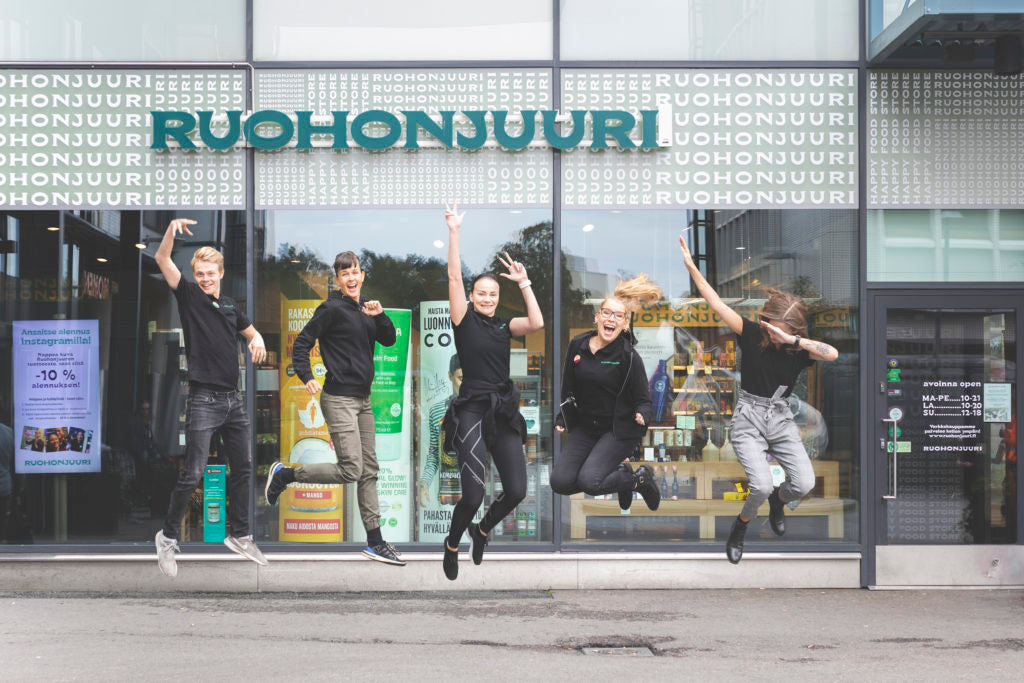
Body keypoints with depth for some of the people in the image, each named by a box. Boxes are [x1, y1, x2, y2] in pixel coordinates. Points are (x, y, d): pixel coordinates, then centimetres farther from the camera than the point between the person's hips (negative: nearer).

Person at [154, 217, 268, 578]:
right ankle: (168, 537, 6)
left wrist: (257, 341, 3)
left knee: (242, 469, 12)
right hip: (203, 399, -6)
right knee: (193, 473, -8)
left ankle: (240, 535, 24)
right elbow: (162, 259, -12)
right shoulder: (189, 295, -1)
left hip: (233, 398, 6)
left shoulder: (229, 305, 13)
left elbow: (251, 332, 27)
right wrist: (173, 228, -27)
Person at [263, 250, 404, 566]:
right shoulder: (332, 309, -10)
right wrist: (307, 377, -21)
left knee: (369, 471, 8)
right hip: (339, 400, -8)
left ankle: (375, 542, 13)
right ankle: (284, 474, 5)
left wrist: (380, 315, -5)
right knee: (350, 470, -13)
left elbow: (389, 340, 12)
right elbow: (302, 343, -10)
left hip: (362, 399, 8)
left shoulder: (365, 307, 12)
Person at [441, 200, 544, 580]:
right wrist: (453, 233, -11)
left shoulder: (505, 325, 13)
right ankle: (452, 545, 17)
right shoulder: (464, 321, 3)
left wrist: (523, 283, -3)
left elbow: (537, 324, -5)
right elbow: (454, 278, -6)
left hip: (504, 413, 4)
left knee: (516, 491, -4)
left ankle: (482, 531, 28)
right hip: (472, 411, -4)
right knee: (473, 496, -14)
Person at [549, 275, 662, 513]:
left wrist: (641, 415, -30)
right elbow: (568, 388, 14)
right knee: (560, 482, -10)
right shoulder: (578, 345, 2)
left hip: (619, 429, -5)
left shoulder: (629, 357, -12)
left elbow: (643, 399, -9)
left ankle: (641, 478, 5)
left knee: (589, 481, -23)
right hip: (585, 426, 6)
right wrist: (562, 418, 7)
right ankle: (619, 472, 15)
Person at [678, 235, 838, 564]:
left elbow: (833, 354, -26)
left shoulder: (800, 350, -6)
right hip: (748, 419, -3)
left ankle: (778, 500, 27)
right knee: (761, 485, -21)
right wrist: (691, 267, -27)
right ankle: (739, 527, 11)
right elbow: (716, 304, -17)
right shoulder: (752, 334, -9)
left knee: (804, 483, -11)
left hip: (780, 419, 3)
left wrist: (791, 339, -33)